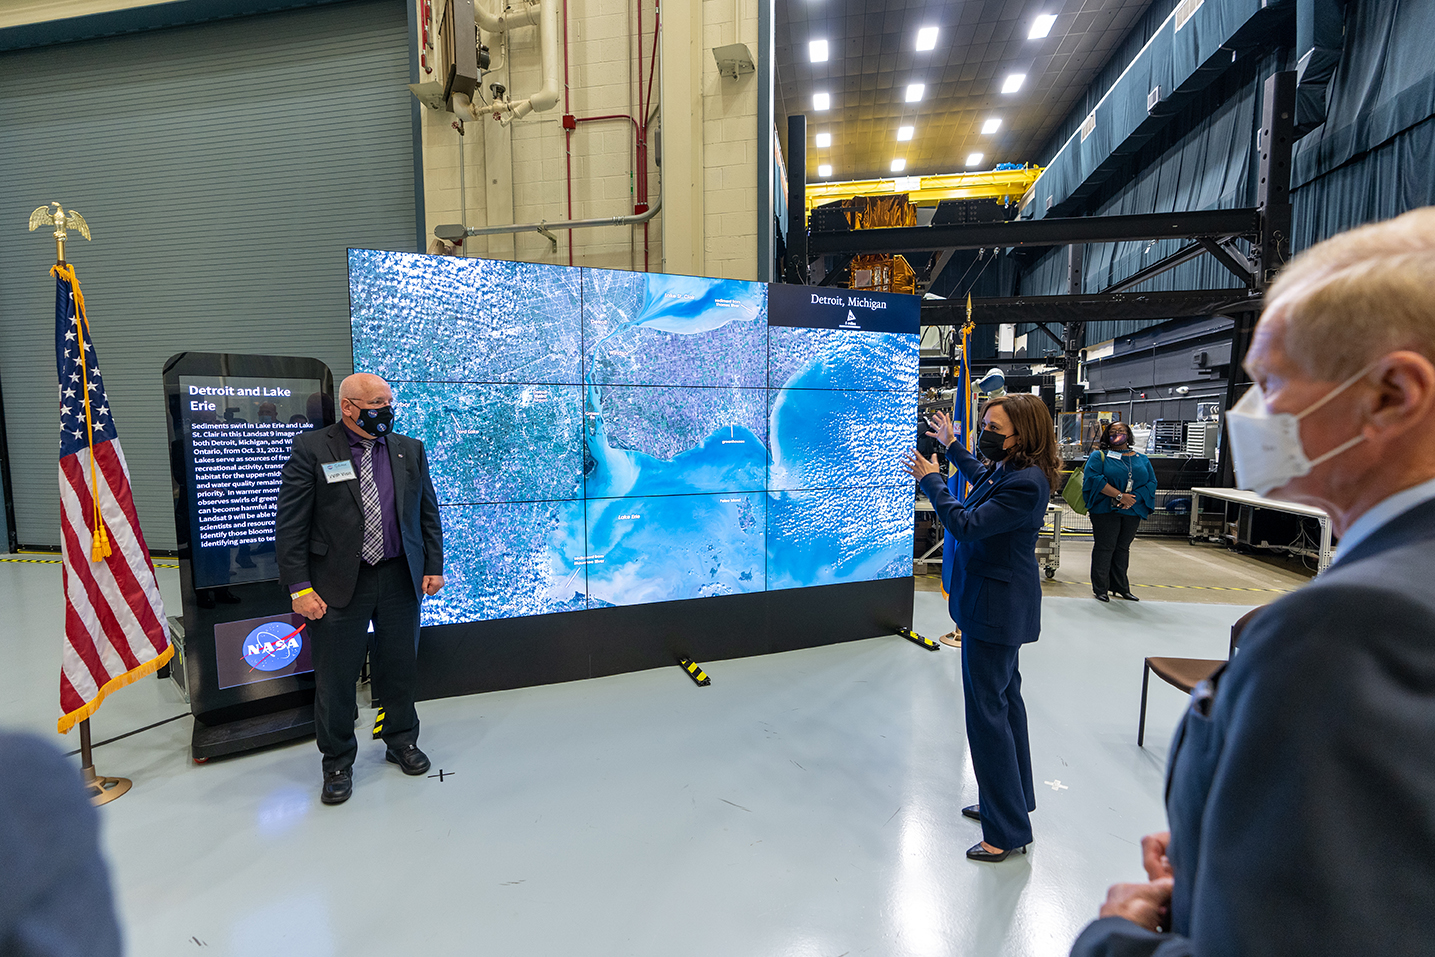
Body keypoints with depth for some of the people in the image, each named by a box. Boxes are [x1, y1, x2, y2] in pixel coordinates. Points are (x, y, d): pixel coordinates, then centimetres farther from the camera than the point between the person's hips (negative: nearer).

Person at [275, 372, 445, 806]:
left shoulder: (410, 449, 6)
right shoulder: (311, 449, -5)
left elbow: (428, 512, 10)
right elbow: (290, 524, -6)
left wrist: (434, 566, 4)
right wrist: (299, 587, -11)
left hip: (400, 581, 3)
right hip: (338, 586, -3)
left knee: (401, 670, 15)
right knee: (335, 679, 9)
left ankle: (402, 741, 37)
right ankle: (337, 763, 31)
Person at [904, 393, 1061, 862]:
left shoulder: (1026, 483, -24)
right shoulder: (1006, 468, 6)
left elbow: (966, 524, -28)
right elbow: (981, 477, 30)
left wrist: (930, 479, -17)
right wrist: (950, 445, 38)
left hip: (995, 608, -11)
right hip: (998, 603, 11)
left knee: (988, 709, -2)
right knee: (1005, 698, 21)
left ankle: (1008, 831, 14)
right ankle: (1012, 800, 40)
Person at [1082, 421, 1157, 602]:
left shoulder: (1142, 459, 15)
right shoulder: (1099, 456, 2)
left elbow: (1151, 482, 7)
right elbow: (1094, 478, -12)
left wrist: (1133, 498, -12)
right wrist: (1120, 495, -18)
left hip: (1132, 511, 4)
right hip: (1106, 510, -4)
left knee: (1123, 548, 11)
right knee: (1104, 547, -3)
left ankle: (1120, 587, 22)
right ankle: (1100, 588, 6)